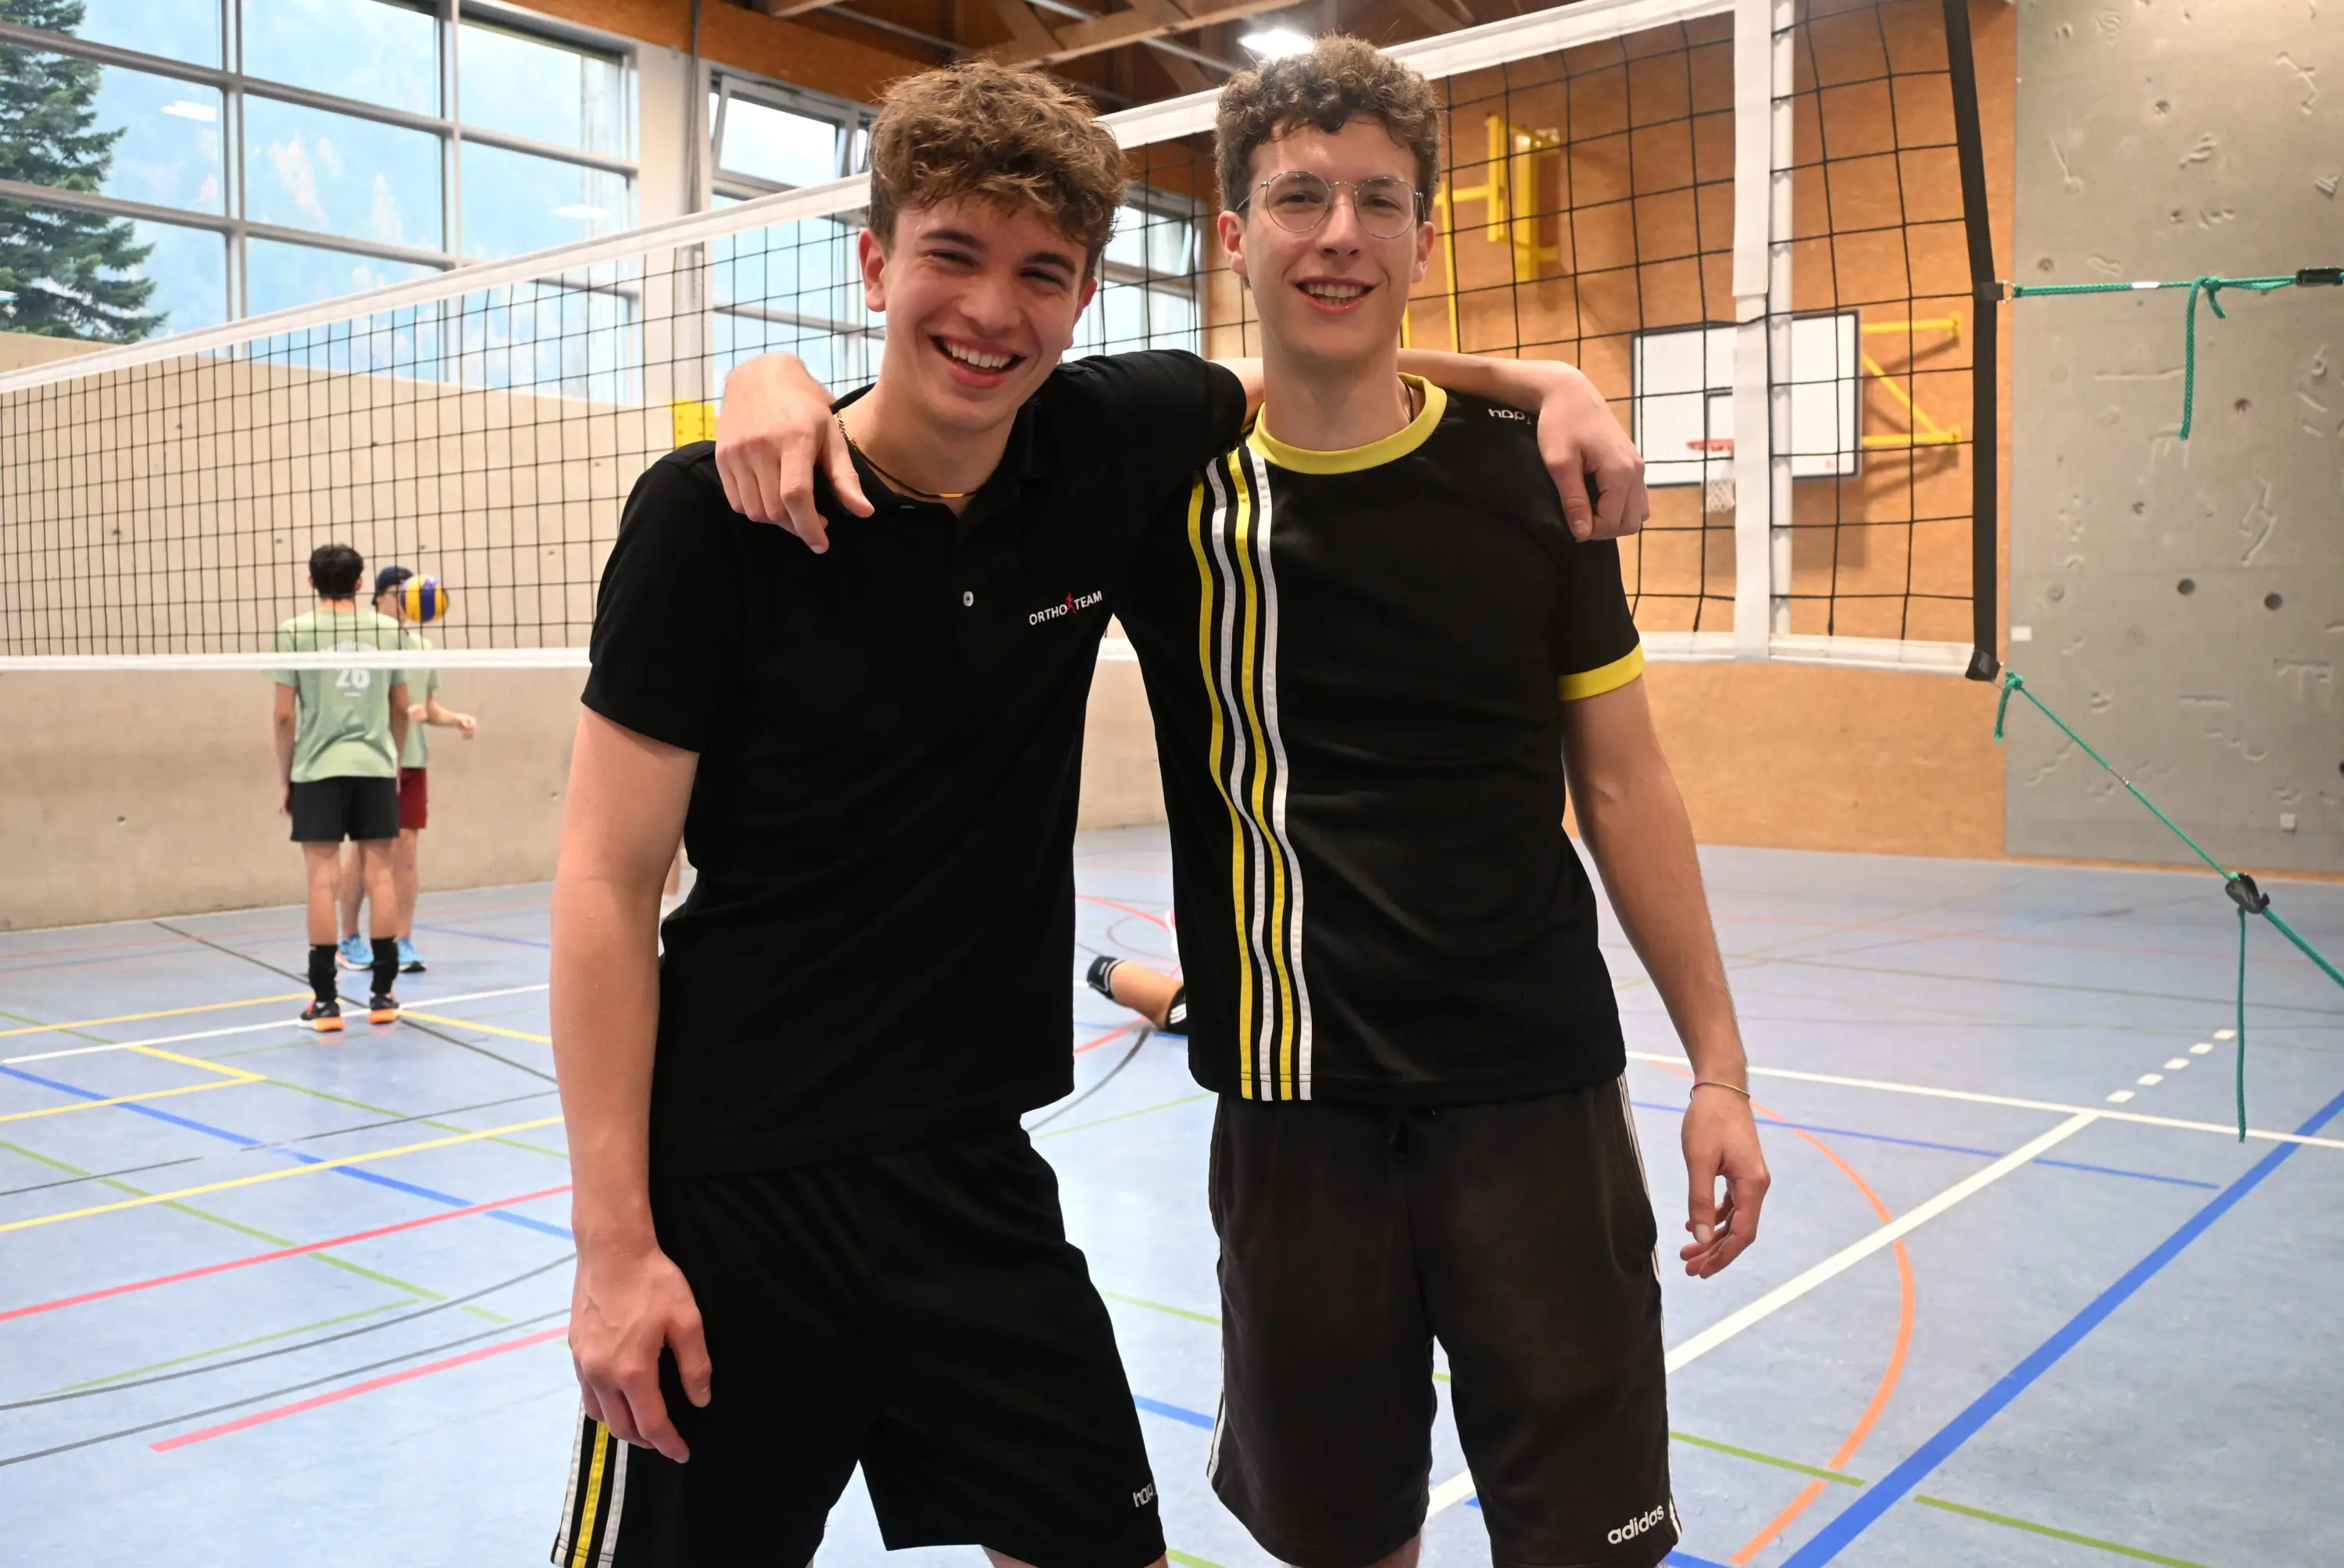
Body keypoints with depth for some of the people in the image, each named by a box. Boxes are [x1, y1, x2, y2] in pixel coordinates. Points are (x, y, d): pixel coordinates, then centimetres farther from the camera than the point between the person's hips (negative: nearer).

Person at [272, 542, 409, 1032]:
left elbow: (285, 715, -3)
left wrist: (284, 777, 7)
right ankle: (383, 995, 10)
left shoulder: (296, 631, -2)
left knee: (323, 879, 1)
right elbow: (401, 708, 9)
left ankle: (325, 1001, 4)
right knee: (379, 876, 6)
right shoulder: (389, 629, 5)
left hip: (318, 770, -2)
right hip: (376, 767, 2)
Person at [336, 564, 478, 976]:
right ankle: (349, 939, 18)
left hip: (413, 760, 5)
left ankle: (404, 943, 8)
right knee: (364, 851, 4)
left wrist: (458, 720, -1)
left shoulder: (423, 646, 12)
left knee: (406, 849, 3)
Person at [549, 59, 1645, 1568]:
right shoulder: (714, 511, -13)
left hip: (975, 1176, 4)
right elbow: (607, 882, -11)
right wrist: (617, 1245, -13)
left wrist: (1540, 381, 0)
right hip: (732, 1197, -3)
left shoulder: (1113, 450, -3)